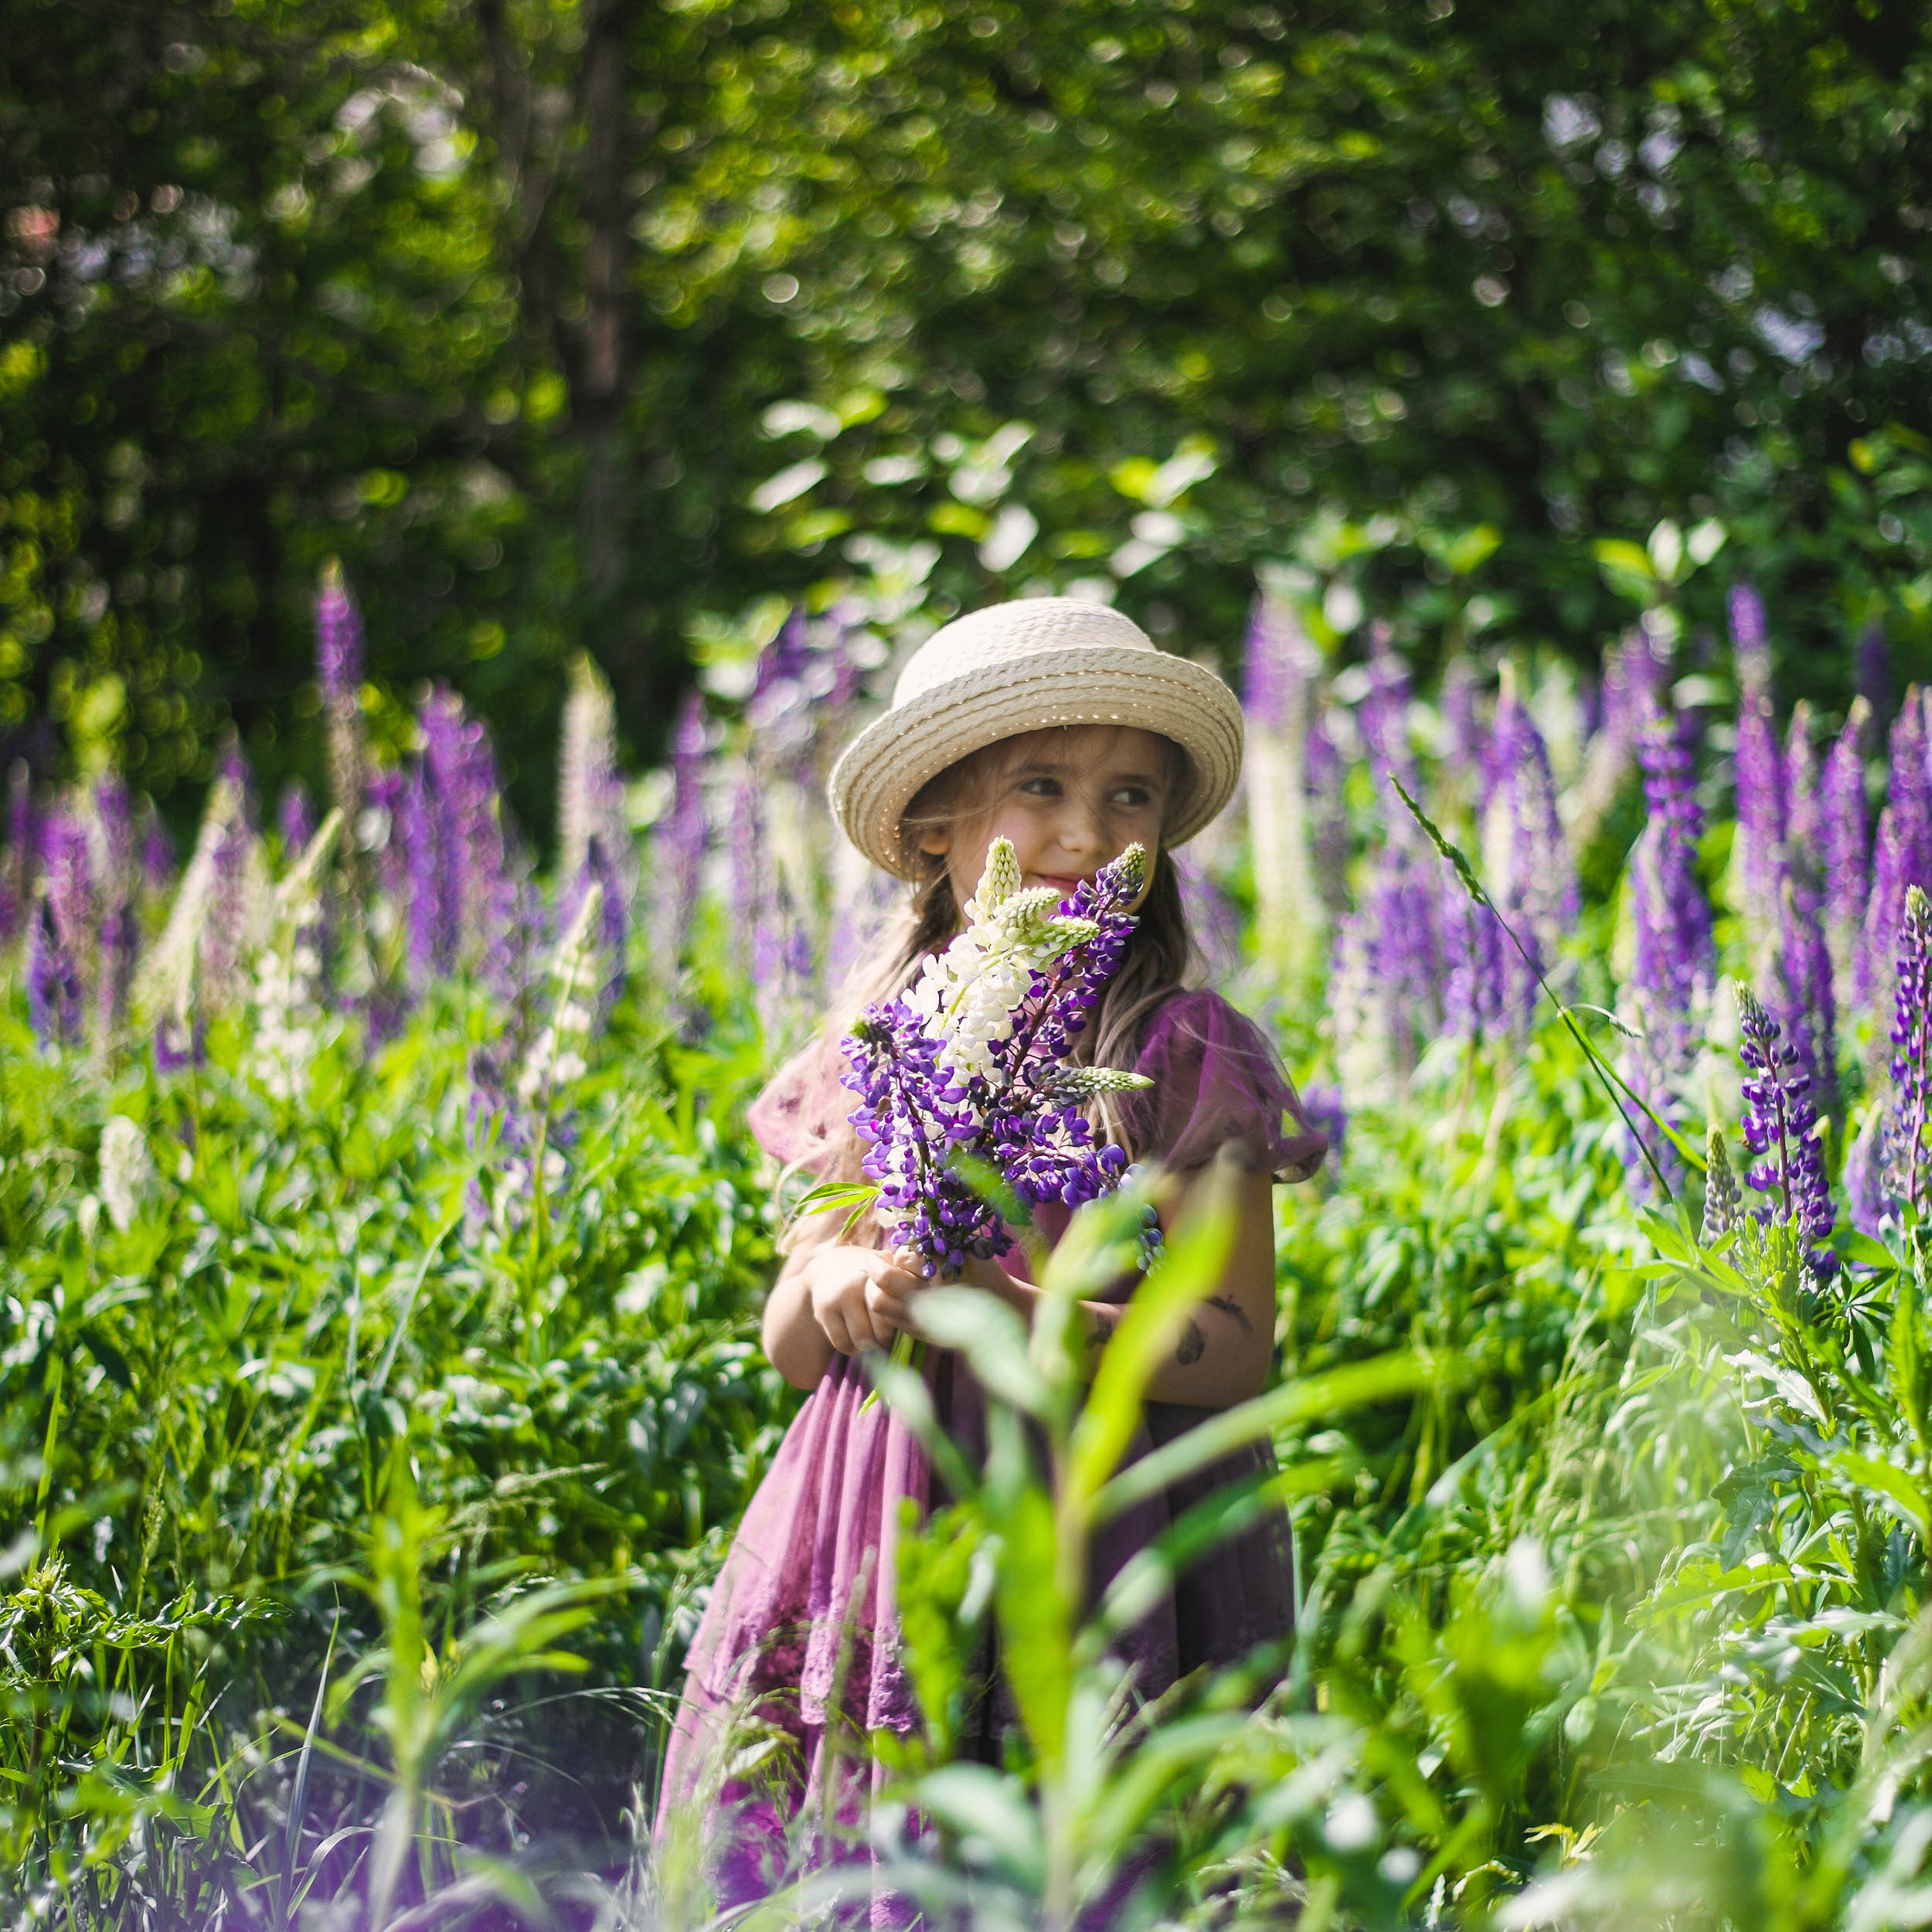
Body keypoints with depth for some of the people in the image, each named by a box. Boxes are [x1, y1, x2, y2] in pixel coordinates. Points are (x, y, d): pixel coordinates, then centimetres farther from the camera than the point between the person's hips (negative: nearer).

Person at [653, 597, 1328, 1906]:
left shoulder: (1179, 1055, -5)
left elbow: (1241, 1351, -8)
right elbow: (789, 1346, 11)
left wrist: (1019, 1315, -21)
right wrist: (834, 1284, -12)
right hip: (880, 1553, 4)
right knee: (834, 1876, 2)